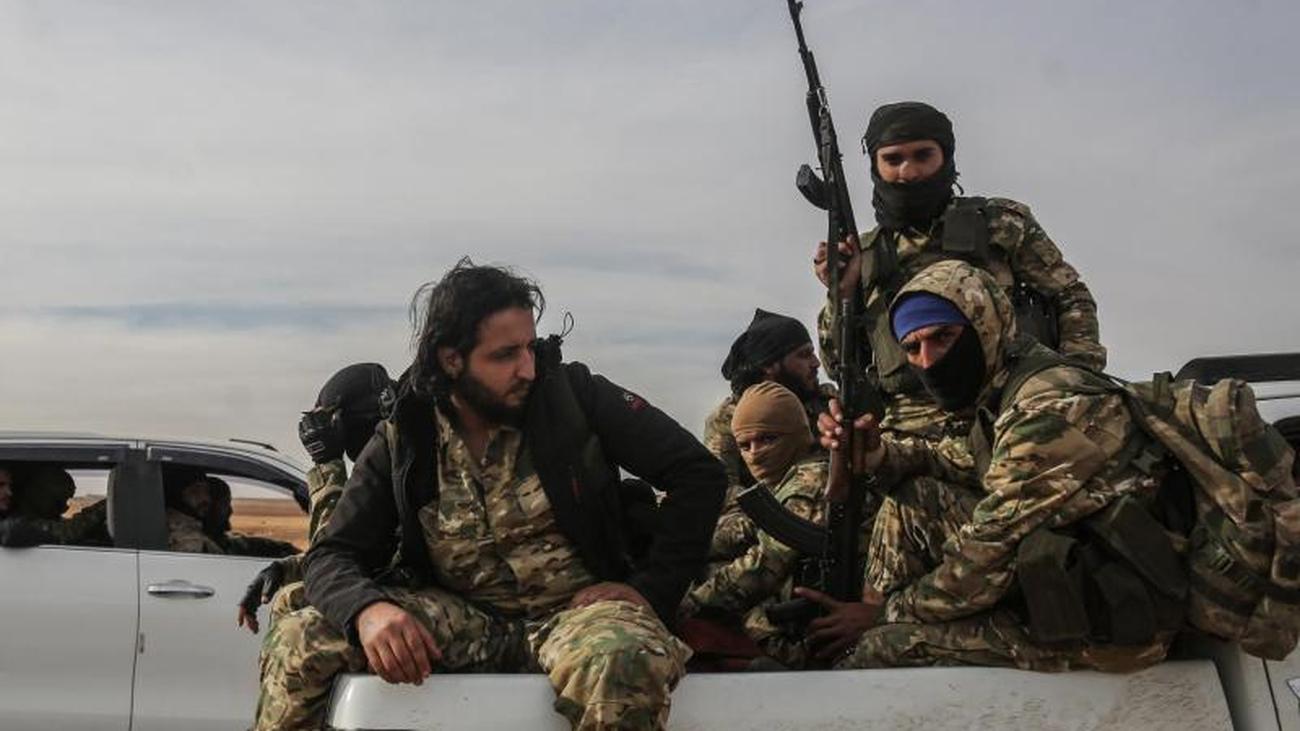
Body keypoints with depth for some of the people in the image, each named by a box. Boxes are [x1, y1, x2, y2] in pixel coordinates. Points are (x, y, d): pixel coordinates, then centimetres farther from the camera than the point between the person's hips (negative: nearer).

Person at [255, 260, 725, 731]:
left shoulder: (574, 397, -5)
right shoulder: (402, 443, 2)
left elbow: (699, 474, -3)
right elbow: (334, 556, -1)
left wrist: (650, 587, -12)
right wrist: (367, 609, -26)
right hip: (463, 621, 3)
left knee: (622, 661, -41)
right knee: (298, 641, -19)